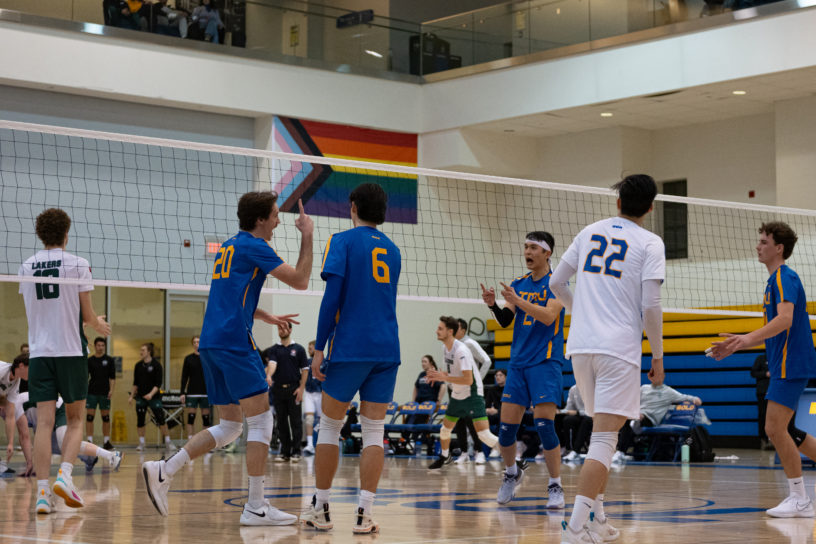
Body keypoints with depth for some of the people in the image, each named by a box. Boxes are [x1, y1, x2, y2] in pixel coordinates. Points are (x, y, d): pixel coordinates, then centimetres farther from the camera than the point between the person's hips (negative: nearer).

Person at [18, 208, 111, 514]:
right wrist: (100, 325, 22)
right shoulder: (77, 264, -2)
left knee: (45, 422, 0)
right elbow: (88, 316, -2)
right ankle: (65, 475, -11)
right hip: (71, 350, -3)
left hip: (39, 351, 3)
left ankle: (42, 491, -9)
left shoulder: (26, 267, 8)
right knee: (75, 420, 10)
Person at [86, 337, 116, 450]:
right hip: (92, 392, 0)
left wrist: (111, 390, -9)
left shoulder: (109, 360, 5)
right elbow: (85, 377, 7)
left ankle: (106, 441, 9)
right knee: (90, 417, -5)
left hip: (105, 393, 0)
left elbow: (112, 377, 3)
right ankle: (90, 441, -3)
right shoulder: (89, 360, 6)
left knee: (106, 417, 3)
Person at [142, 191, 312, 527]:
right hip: (234, 342, -9)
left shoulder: (230, 246, 21)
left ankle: (164, 471, 5)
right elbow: (300, 281, -4)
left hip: (210, 344, 9)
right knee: (261, 421, -5)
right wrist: (307, 236, 4)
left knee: (229, 428, 13)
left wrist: (266, 317, 38)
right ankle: (256, 507, -6)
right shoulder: (254, 247, -5)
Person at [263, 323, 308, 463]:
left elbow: (305, 369, 3)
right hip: (278, 389, 2)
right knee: (281, 422, 5)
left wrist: (301, 388, -7)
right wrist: (268, 375, -30)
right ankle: (284, 452, 11)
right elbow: (272, 363, -9)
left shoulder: (298, 349, 5)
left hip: (294, 389, -2)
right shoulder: (273, 350, 8)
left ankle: (296, 452, 3)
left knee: (296, 422, -2)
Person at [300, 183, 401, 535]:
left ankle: (320, 509, 13)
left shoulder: (343, 241, -2)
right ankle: (364, 514, -4)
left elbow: (332, 297, -10)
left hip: (349, 348, -4)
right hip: (386, 350, 4)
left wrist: (319, 348, -8)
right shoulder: (392, 251, 15)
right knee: (374, 430, 3)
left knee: (330, 426, 9)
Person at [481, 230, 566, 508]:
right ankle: (511, 473, 26)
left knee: (544, 425, -15)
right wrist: (493, 305, -13)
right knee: (506, 427, 2)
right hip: (518, 363, 5)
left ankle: (556, 487, -5)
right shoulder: (518, 284, 12)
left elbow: (549, 316, -18)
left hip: (545, 363, -5)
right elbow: (505, 320, 7)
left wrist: (518, 301, -28)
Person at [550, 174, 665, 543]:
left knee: (603, 429, 22)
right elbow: (650, 306, -9)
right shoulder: (650, 244, -2)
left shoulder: (590, 232, 12)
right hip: (619, 348, -6)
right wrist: (658, 356, 2)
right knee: (604, 439, -10)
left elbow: (556, 283, 16)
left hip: (580, 346, 6)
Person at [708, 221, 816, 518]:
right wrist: (735, 345, 21)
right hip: (783, 366, 10)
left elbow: (785, 319, -28)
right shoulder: (775, 280, 18)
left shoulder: (785, 277, -12)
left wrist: (748, 338, -39)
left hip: (791, 365, -10)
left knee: (775, 428, -13)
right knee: (784, 431, 14)